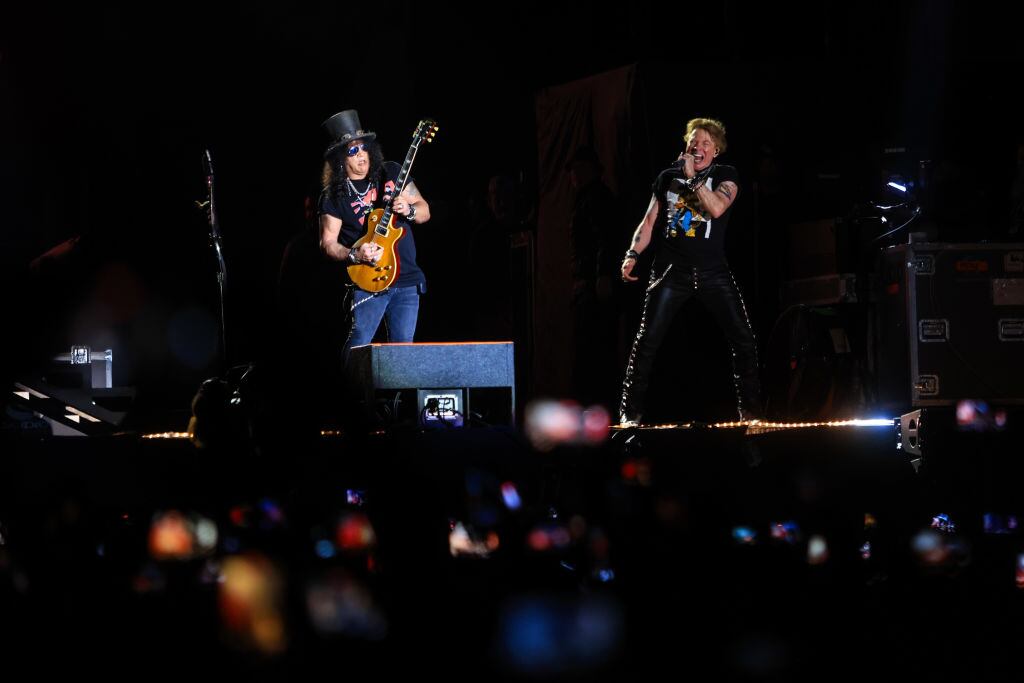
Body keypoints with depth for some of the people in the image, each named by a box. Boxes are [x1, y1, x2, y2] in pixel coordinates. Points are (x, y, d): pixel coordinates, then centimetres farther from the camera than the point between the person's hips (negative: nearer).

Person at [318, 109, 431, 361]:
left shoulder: (391, 173, 8)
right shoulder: (333, 196, 0)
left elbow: (424, 211, 11)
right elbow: (328, 243, 0)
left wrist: (408, 210, -11)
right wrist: (354, 255, -18)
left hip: (407, 279, 3)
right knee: (358, 347, -12)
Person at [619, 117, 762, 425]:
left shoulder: (724, 175, 4)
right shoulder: (668, 177, 11)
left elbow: (717, 207, -15)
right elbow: (649, 221, 14)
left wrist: (692, 177, -13)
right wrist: (632, 254, 2)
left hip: (712, 270, -1)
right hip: (671, 270, 1)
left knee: (743, 338, -7)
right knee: (647, 340, -8)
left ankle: (750, 411, 3)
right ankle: (630, 412, -2)